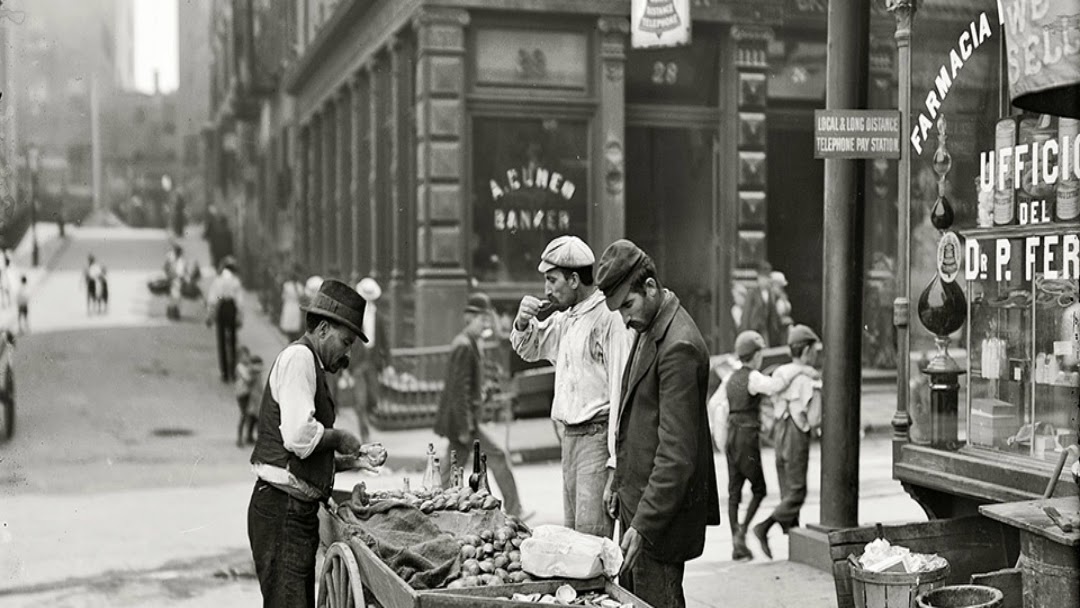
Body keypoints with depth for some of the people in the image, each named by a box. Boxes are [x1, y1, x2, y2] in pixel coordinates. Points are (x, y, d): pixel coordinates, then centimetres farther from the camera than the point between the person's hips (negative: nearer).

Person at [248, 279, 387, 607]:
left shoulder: (311, 365, 21)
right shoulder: (298, 357, -9)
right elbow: (299, 436, -24)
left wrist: (355, 459, 12)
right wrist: (339, 438, -7)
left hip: (300, 512, 10)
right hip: (282, 510, -10)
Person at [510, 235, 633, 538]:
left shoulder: (610, 318, -13)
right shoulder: (565, 318, 15)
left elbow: (622, 389, -17)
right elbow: (529, 349, 31)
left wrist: (616, 460, -20)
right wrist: (523, 323, 8)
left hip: (598, 435, -9)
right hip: (571, 436, 9)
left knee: (592, 537, -12)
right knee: (571, 533, 11)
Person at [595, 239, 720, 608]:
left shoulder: (679, 346, -22)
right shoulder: (649, 331, 11)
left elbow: (677, 453, -25)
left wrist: (643, 524, -25)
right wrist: (621, 484, 20)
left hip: (663, 506, -10)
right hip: (638, 495, 10)